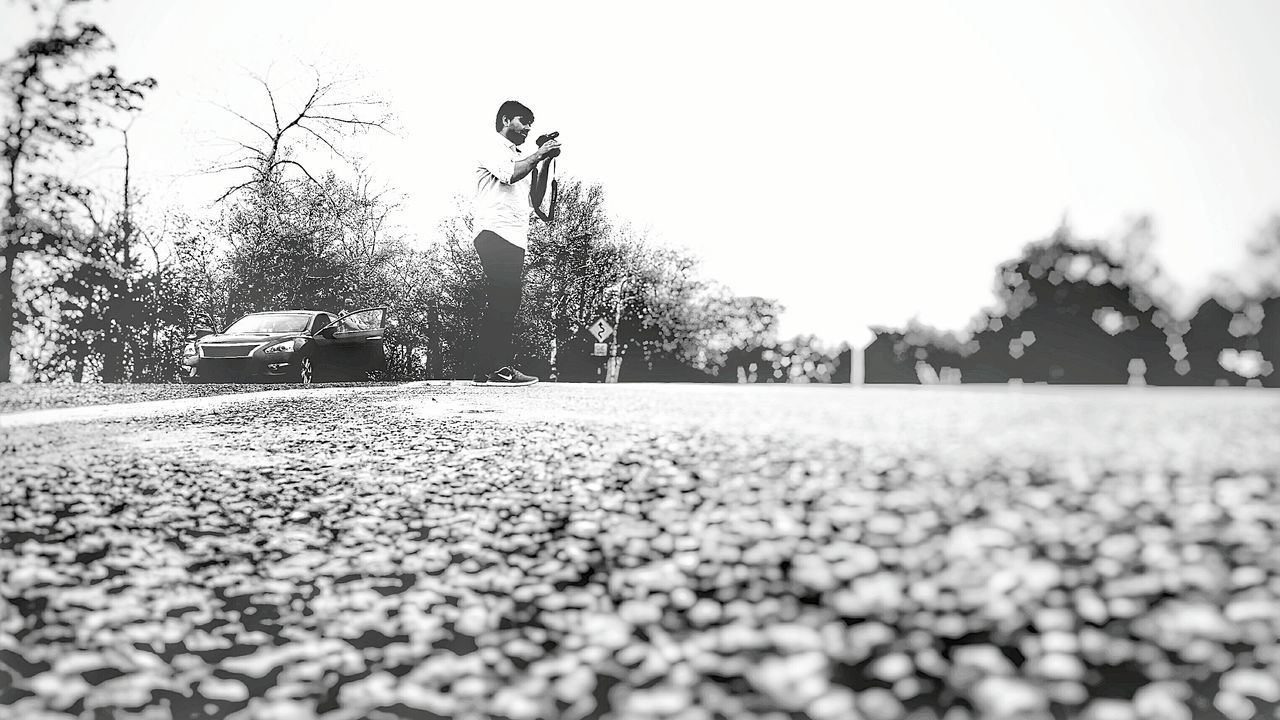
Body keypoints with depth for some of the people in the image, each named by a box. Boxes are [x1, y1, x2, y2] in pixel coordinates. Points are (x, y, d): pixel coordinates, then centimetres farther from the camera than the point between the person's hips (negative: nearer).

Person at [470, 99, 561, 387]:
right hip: (495, 233, -9)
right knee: (502, 301, -18)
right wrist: (538, 155, -11)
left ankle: (499, 368, 2)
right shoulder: (493, 148, 6)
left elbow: (535, 200, 24)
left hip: (515, 239, 9)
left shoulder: (520, 158, 31)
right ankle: (493, 369, -21)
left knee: (506, 303, 3)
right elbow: (510, 175, -16)